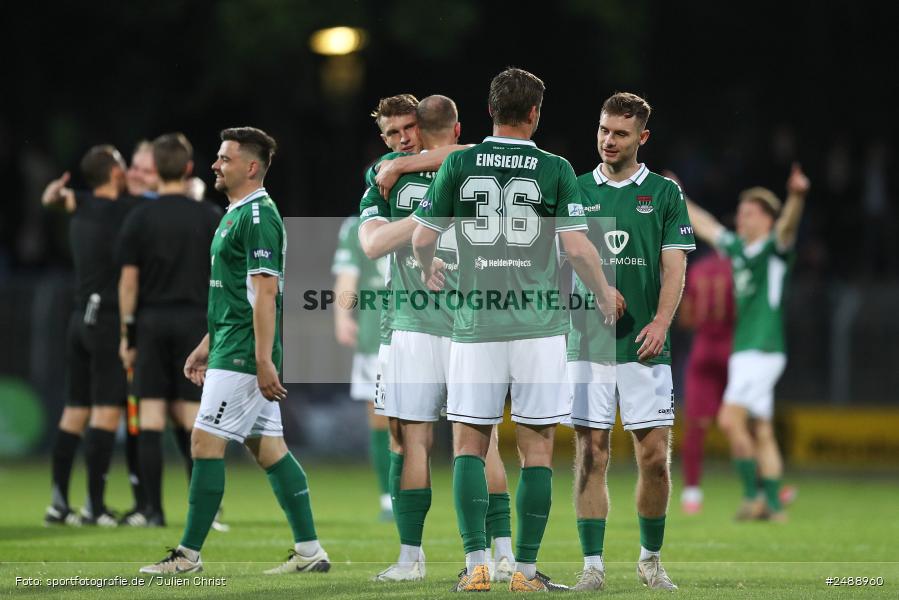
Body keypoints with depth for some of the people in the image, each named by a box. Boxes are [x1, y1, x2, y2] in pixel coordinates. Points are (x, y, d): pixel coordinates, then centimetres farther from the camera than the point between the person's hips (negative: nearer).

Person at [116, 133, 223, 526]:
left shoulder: (139, 218, -1)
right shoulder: (209, 216, 1)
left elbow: (128, 281, -1)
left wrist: (126, 335, 5)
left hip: (151, 321, -1)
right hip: (195, 321, 1)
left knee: (151, 418, 1)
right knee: (193, 417, 5)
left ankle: (152, 509, -1)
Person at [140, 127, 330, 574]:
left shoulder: (258, 216, -14)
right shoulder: (237, 214, 18)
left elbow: (265, 291, -21)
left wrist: (264, 361, -25)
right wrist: (206, 346, 25)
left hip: (243, 355, -10)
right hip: (231, 352, 10)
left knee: (206, 443, -8)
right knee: (268, 448, 9)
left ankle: (188, 554, -4)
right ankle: (309, 551, 9)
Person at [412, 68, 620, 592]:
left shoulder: (459, 165, 2)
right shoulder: (555, 170, -1)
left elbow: (423, 239, 3)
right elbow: (577, 247, -5)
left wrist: (429, 271, 26)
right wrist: (605, 294, 12)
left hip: (476, 326, 1)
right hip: (539, 327, -1)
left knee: (470, 445, 7)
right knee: (537, 447, 4)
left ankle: (476, 562, -4)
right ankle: (527, 569, 2)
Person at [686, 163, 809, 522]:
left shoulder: (775, 247, -6)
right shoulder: (737, 248, 16)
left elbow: (788, 224, -27)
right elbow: (705, 226, 32)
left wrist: (796, 197, -48)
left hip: (763, 351, -8)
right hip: (745, 351, 8)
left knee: (731, 419, -16)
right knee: (760, 432, 6)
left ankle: (753, 495, -11)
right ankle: (773, 505, 7)